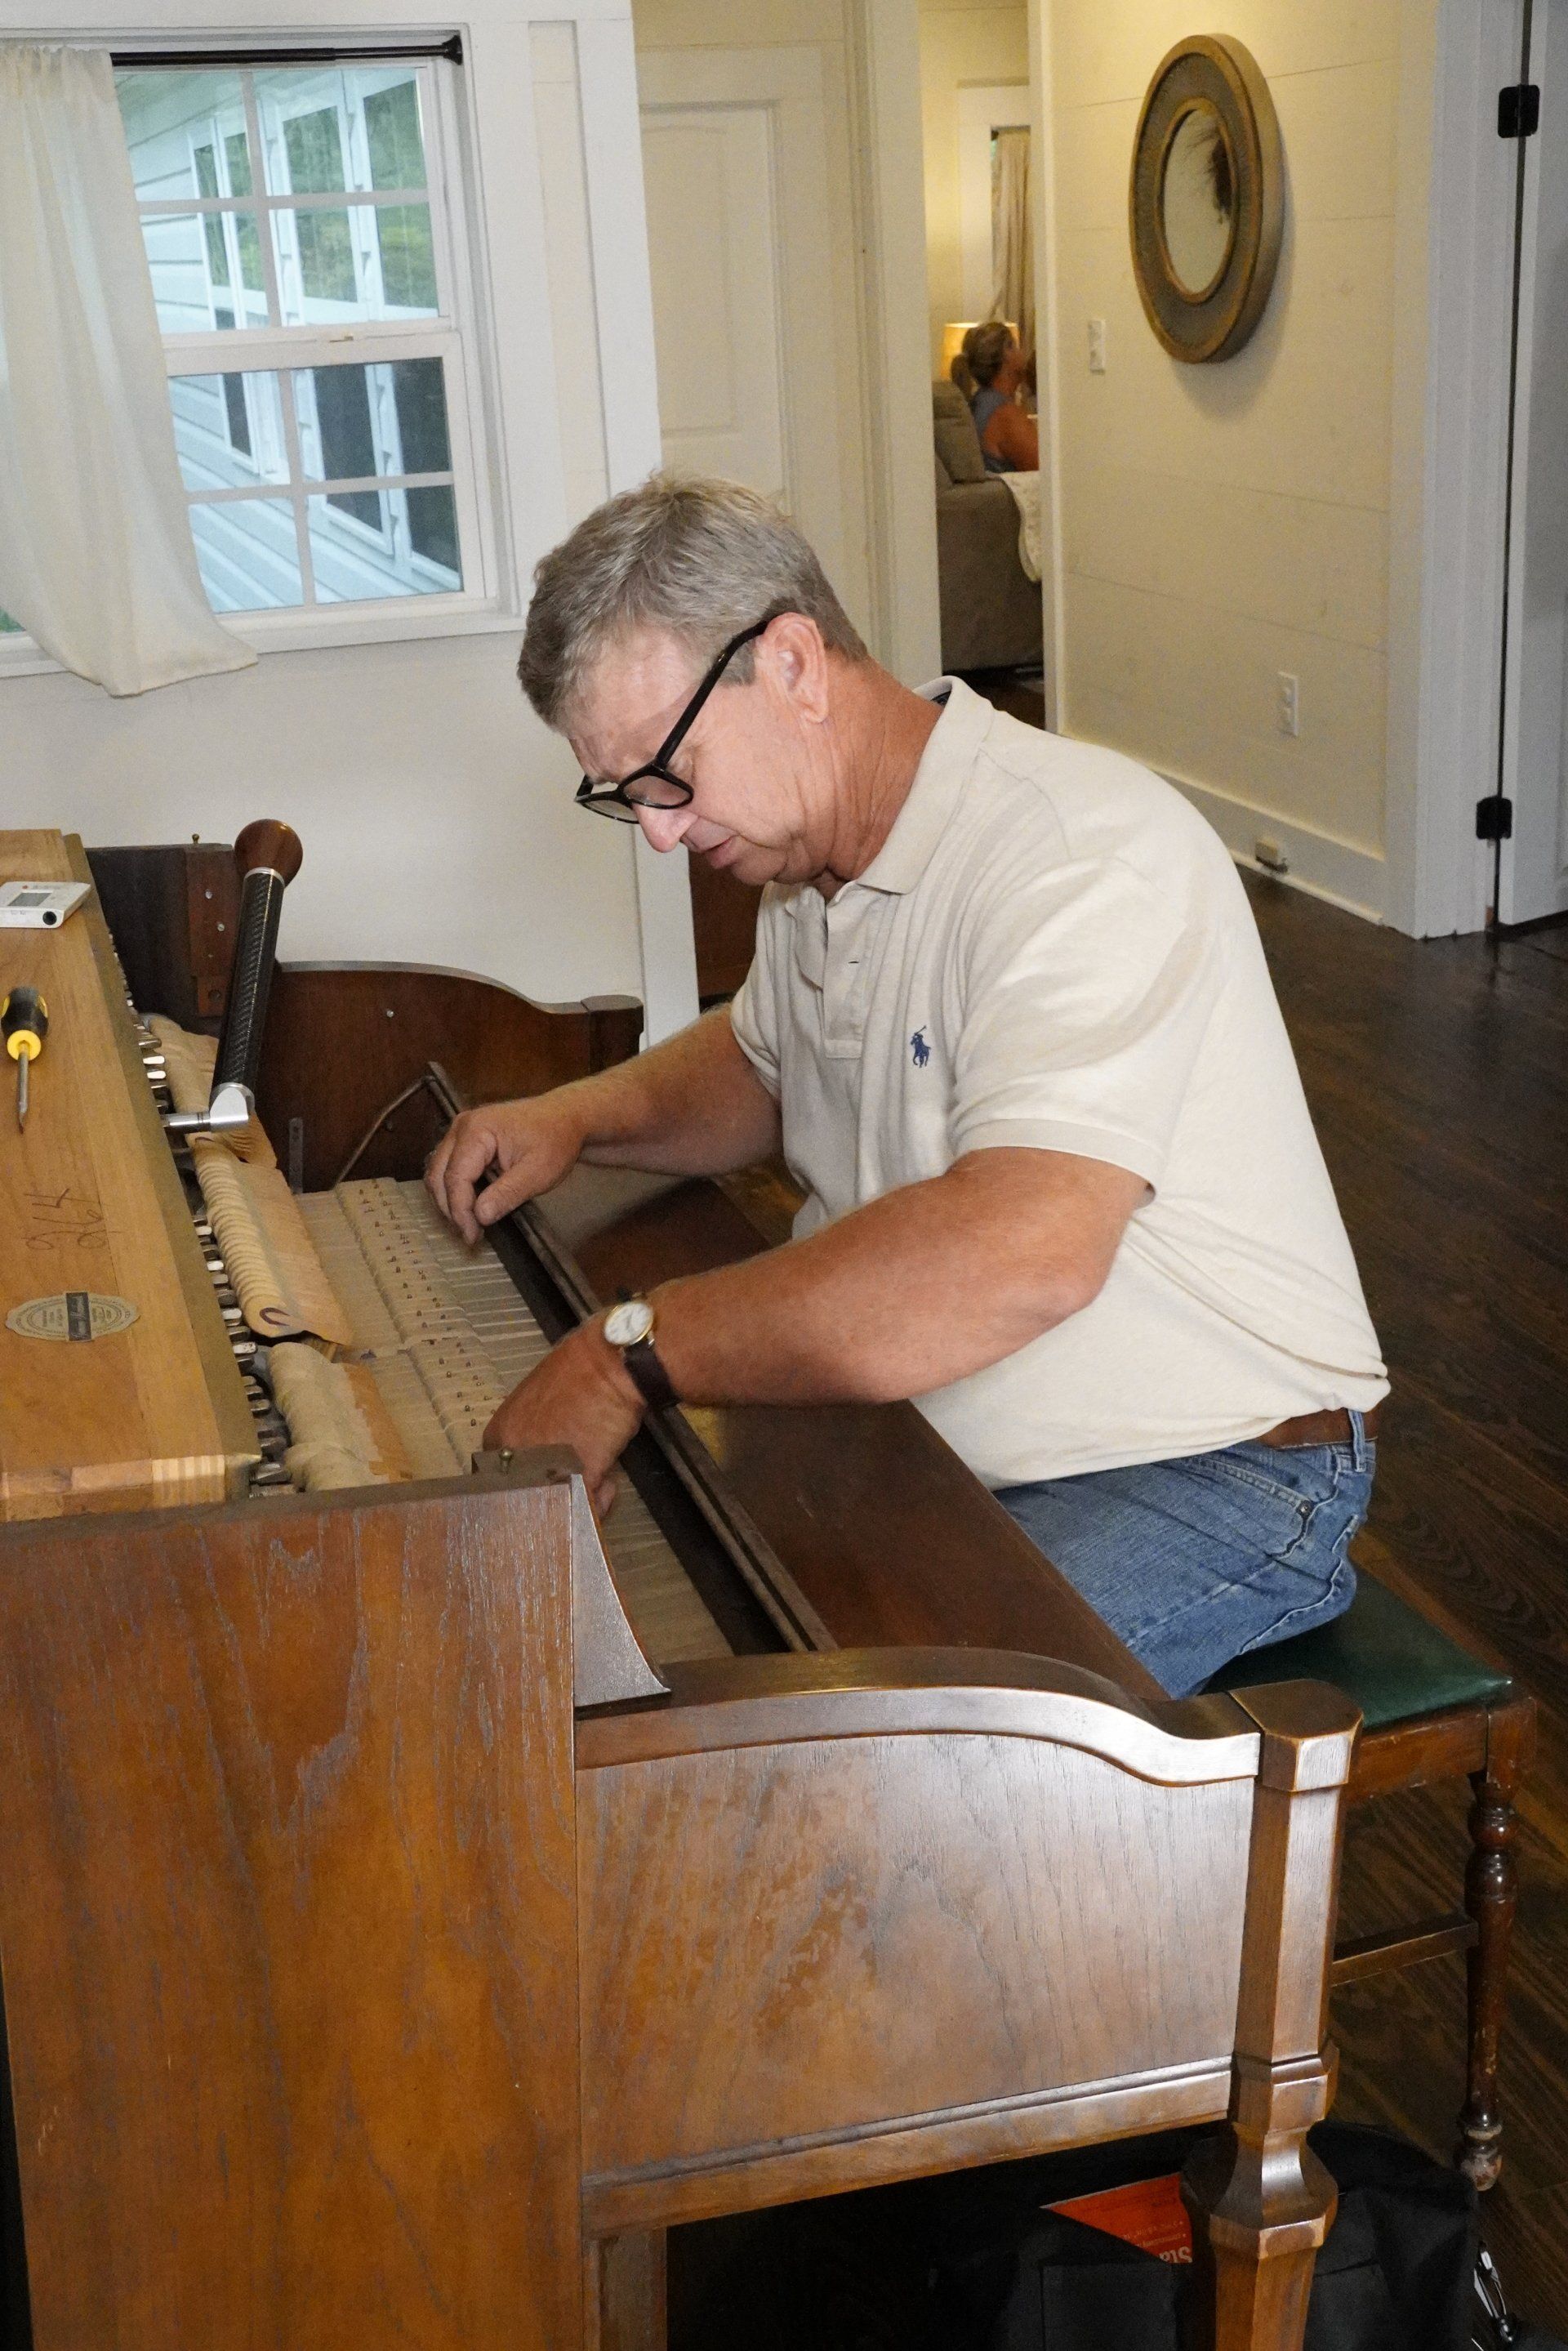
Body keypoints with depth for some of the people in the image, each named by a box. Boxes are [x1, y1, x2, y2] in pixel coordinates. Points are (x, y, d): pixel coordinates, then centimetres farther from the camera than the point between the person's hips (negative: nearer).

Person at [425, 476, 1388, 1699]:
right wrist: (579, 1116, 7)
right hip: (925, 1433, 8)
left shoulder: (1085, 850, -24)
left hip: (1193, 1472, -8)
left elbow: (1026, 1251, -38)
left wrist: (628, 1355, -34)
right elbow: (763, 1063, 28)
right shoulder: (817, 854, 7)